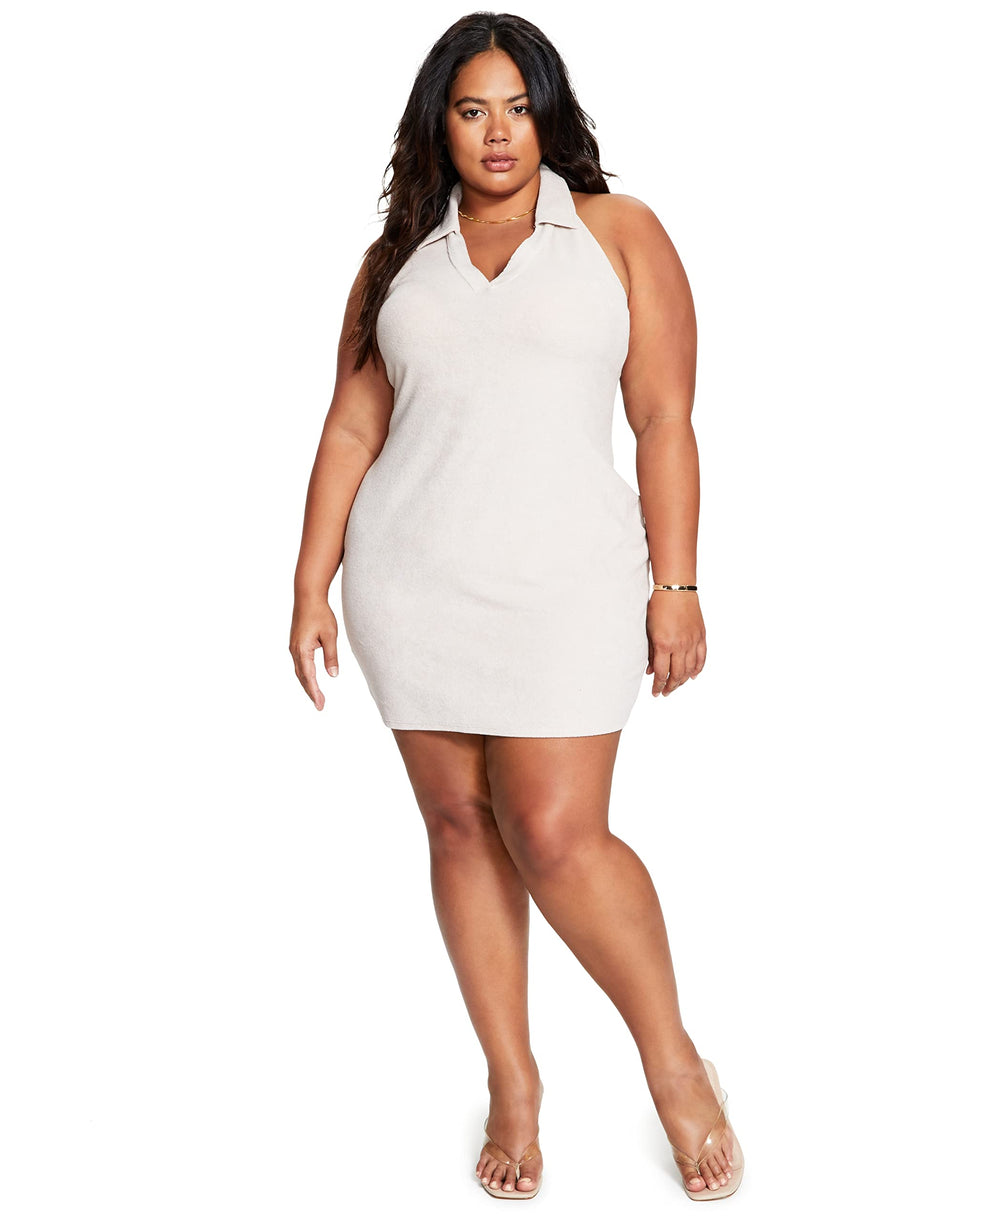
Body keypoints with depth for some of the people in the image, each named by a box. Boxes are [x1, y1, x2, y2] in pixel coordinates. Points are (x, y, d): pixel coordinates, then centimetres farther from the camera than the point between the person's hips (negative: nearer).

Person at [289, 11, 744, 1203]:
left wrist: (676, 586, -6)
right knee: (460, 827, 7)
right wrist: (311, 587, 5)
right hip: (411, 583, 4)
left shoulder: (616, 233, 4)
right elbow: (350, 431, 11)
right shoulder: (397, 258, 12)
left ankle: (674, 1060, 15)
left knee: (557, 837, -8)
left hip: (565, 580, -3)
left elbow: (664, 421, 0)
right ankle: (512, 1084, 23)